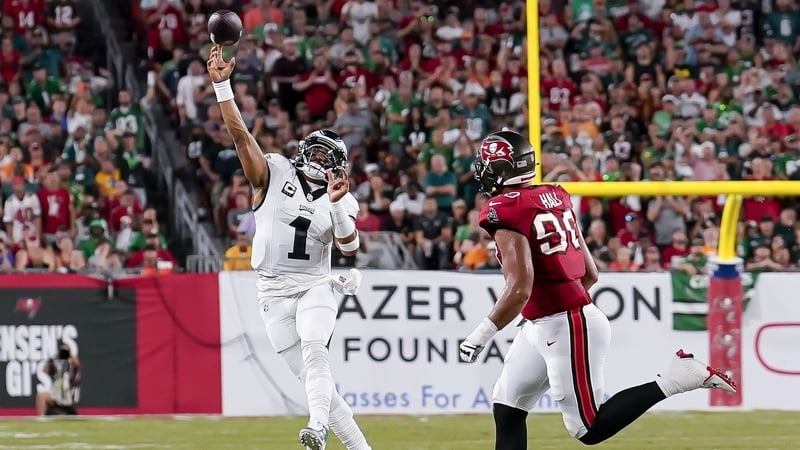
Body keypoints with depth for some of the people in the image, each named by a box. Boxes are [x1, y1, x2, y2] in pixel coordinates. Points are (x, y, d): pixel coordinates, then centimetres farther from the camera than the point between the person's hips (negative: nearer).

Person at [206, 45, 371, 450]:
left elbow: (349, 246, -9)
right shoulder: (274, 173, 3)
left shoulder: (341, 201, 5)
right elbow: (239, 134, -6)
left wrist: (336, 203, -23)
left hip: (315, 287, 0)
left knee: (313, 349, -30)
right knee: (312, 375, -4)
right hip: (275, 293, 0)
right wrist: (222, 84, -15)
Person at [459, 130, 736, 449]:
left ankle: (676, 378, -5)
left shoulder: (504, 210, -16)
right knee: (506, 409, 14)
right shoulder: (555, 196, 9)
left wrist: (481, 335, -17)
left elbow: (520, 289, -25)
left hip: (566, 328, -10)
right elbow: (591, 274, 13)